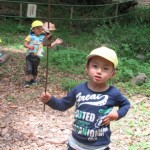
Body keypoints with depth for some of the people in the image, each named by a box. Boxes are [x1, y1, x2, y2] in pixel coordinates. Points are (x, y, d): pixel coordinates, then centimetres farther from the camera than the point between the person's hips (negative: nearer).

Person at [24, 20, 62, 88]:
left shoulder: (43, 38, 4)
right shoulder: (30, 36, -2)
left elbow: (48, 45, 7)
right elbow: (25, 43, -6)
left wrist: (55, 42, -2)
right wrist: (29, 46, -25)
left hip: (37, 57, 2)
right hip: (29, 56, -2)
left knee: (35, 69, 13)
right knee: (28, 69, -9)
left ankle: (34, 80, 32)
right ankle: (27, 82, -2)